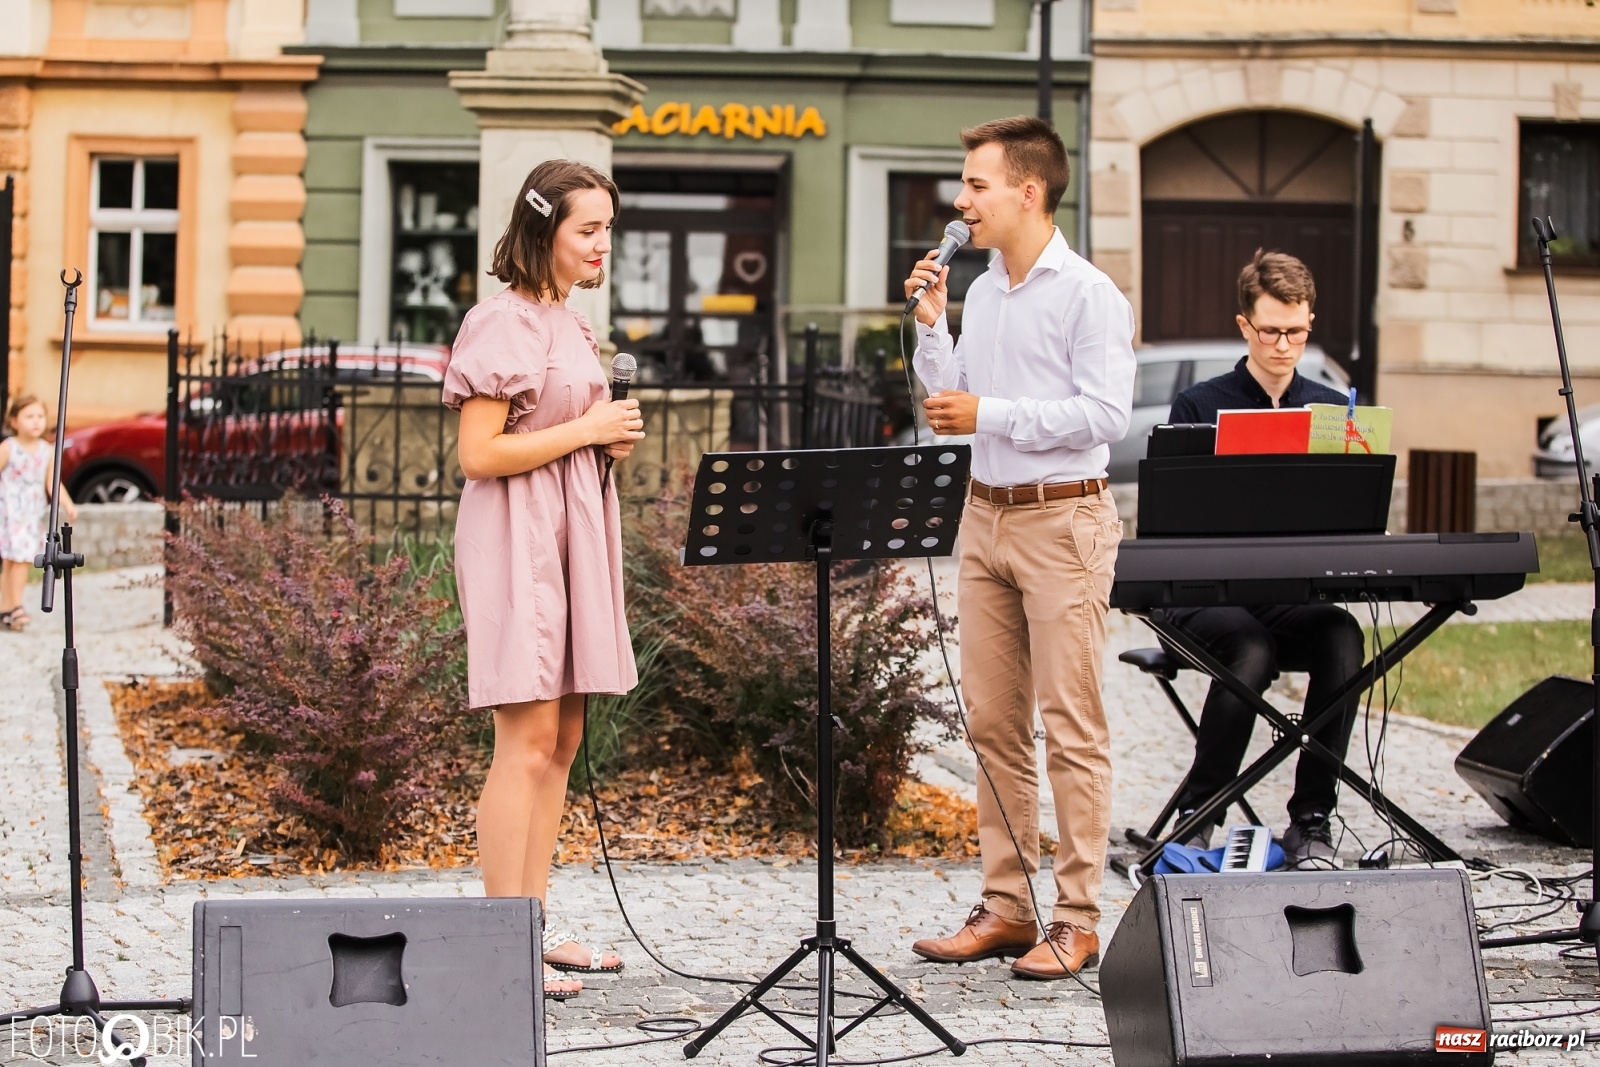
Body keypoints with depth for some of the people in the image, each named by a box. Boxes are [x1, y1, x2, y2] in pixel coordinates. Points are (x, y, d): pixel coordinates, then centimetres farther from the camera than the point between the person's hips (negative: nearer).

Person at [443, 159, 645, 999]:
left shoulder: (571, 324, 16)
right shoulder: (503, 323, -12)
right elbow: (478, 455, -18)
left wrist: (609, 438, 7)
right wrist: (587, 430, -14)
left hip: (572, 533, 10)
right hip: (518, 538, -9)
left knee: (562, 738, 10)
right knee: (527, 740, -10)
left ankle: (535, 924, 17)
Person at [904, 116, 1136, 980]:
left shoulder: (1088, 294, -9)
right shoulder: (982, 291, 14)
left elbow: (1104, 414, -16)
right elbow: (949, 402, 19)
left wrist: (989, 414, -15)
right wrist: (930, 324, 7)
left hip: (1061, 519, -8)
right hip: (986, 515, 8)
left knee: (1071, 725, -5)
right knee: (992, 722, 9)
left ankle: (1077, 917, -1)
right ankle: (1005, 907, 16)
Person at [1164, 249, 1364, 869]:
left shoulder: (1332, 410, 14)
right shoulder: (1198, 407, 4)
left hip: (1299, 596, 3)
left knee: (1342, 636, -31)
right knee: (1250, 651, -35)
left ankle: (1312, 822, -23)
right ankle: (1195, 818, -19)